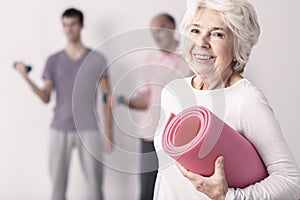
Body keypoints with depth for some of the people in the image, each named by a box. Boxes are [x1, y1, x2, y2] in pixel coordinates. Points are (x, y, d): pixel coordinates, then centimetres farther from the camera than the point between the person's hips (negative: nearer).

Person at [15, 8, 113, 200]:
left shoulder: (97, 59, 2)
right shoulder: (53, 60, 7)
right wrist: (27, 78, -12)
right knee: (58, 182, 4)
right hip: (60, 129, 2)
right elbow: (46, 98, 3)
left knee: (95, 182, -1)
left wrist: (109, 130, -3)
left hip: (88, 130, -1)